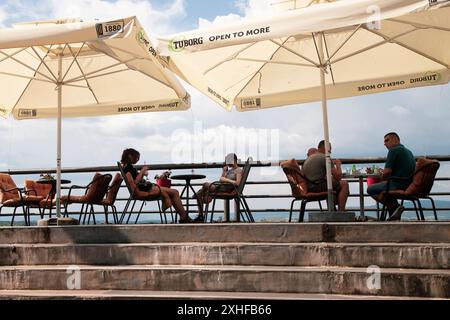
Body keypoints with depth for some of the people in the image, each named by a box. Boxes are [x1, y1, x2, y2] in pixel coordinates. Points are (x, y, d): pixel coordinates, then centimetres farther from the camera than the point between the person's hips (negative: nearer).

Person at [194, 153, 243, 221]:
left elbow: (237, 183, -17)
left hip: (227, 189, -9)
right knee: (199, 193, 1)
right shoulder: (230, 170, 24)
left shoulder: (239, 170, -2)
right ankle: (200, 216, 0)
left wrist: (226, 179, -10)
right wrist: (224, 170, 7)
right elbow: (221, 179, 14)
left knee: (205, 185, -18)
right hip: (221, 187, 9)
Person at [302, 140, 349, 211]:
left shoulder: (308, 158, 19)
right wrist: (338, 165, 9)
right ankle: (341, 212, -6)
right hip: (318, 187, -9)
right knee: (344, 184, 1)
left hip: (308, 188, 9)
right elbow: (338, 176, -10)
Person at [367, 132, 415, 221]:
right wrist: (385, 176, 20)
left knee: (370, 189, 3)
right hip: (409, 186, 9)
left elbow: (387, 171, -16)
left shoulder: (394, 150, -9)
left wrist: (382, 178, 5)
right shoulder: (408, 151, 20)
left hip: (398, 185, -9)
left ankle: (394, 206, -7)